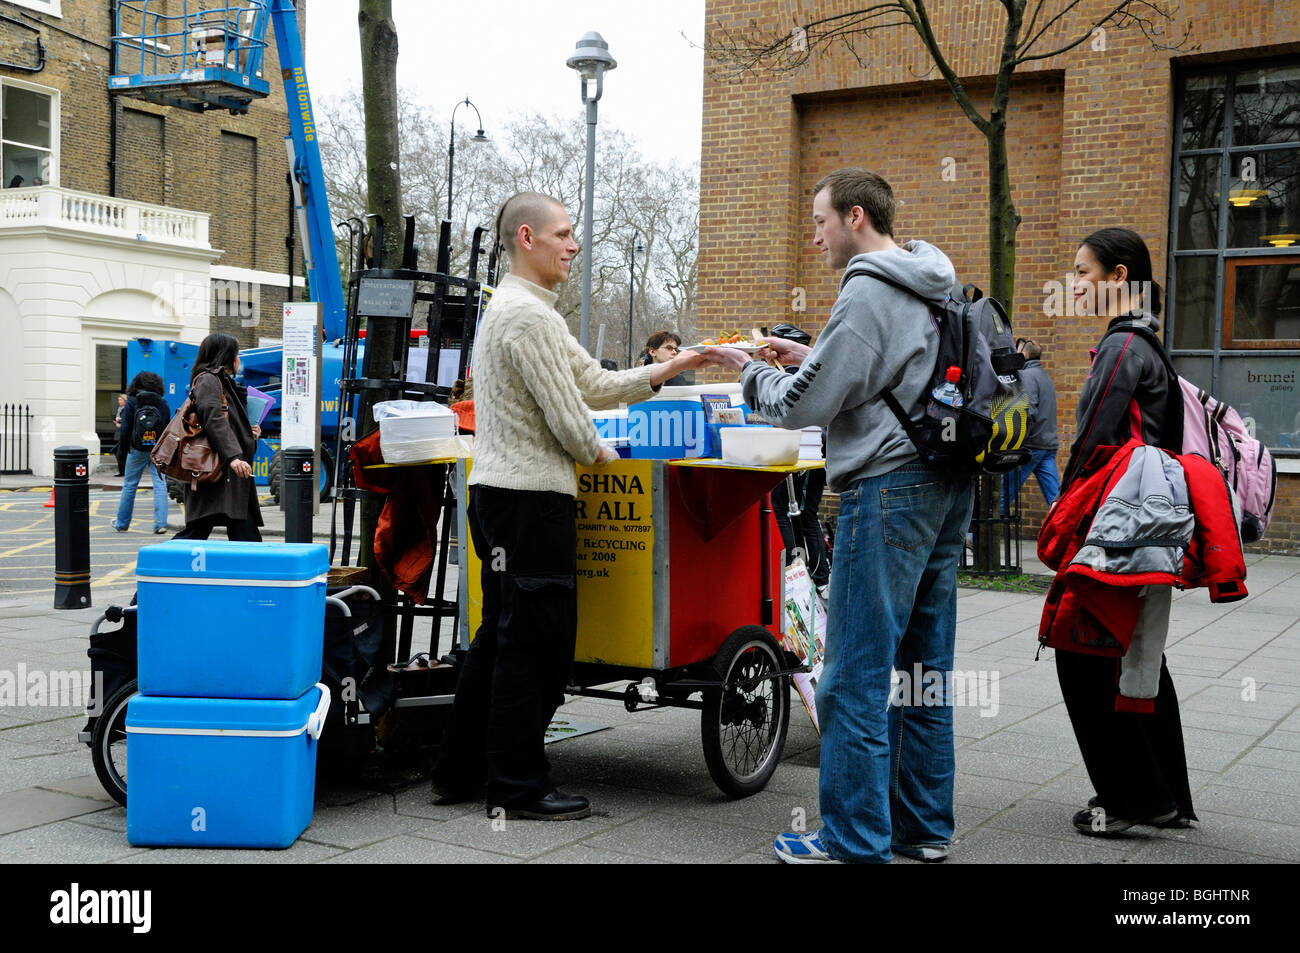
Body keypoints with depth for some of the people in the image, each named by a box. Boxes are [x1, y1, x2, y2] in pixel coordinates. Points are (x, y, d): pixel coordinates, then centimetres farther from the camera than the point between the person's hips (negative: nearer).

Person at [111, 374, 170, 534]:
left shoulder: (131, 402, -2)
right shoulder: (163, 403, 6)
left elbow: (125, 428, -5)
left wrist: (122, 448, 5)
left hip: (138, 449, -2)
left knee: (129, 485, 9)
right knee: (160, 485, -1)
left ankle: (121, 523, 19)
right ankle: (161, 523, -10)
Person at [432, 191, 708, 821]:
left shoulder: (517, 307, 20)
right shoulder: (526, 313, -15)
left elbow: (595, 383, 17)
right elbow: (566, 415, -15)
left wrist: (672, 368, 11)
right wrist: (599, 452, 5)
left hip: (497, 492, 11)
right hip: (530, 495, -11)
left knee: (501, 636, 16)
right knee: (536, 641, -3)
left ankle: (459, 772, 23)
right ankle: (518, 786, 6)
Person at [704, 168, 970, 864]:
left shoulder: (867, 293, -12)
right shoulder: (941, 285, 16)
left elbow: (807, 404, -12)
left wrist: (749, 371, 5)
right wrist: (810, 359, 18)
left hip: (888, 491, -10)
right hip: (948, 491, 10)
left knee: (856, 676, -4)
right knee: (925, 667, 13)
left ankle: (856, 842, 2)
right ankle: (923, 826, 22)